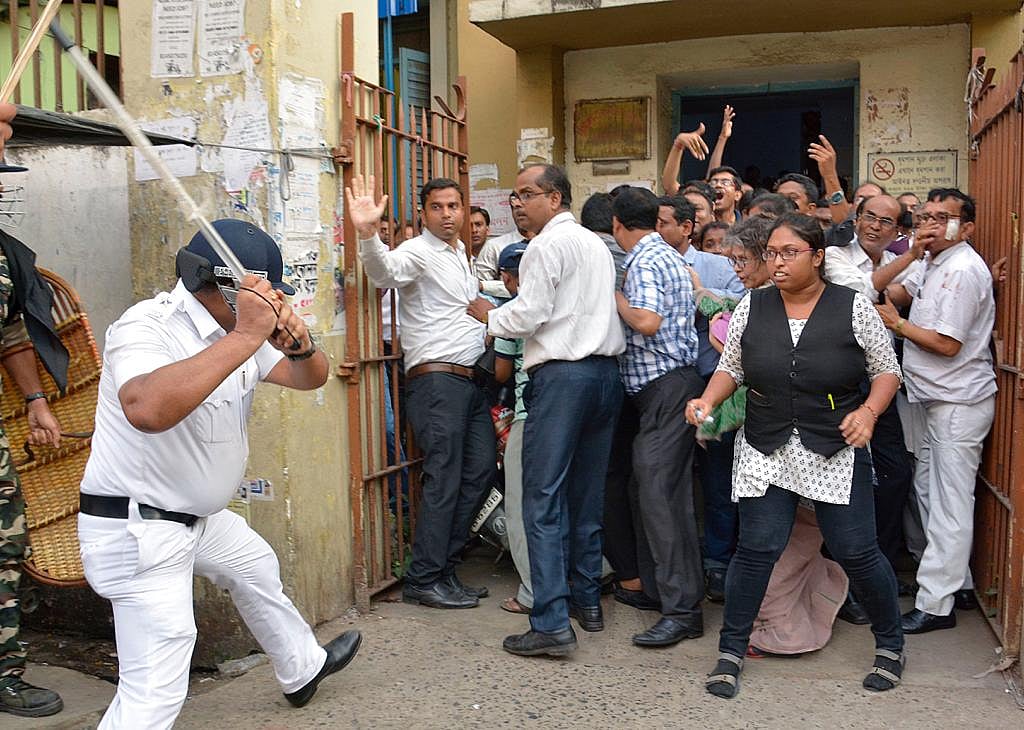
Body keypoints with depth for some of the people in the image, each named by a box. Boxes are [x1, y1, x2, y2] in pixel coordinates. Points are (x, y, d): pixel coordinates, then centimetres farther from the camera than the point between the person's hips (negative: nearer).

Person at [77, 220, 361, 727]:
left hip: (198, 517, 10)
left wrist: (300, 346, -19)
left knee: (256, 567, 30)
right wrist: (246, 337, -41)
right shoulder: (148, 328, -25)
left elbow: (311, 378, 5)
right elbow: (148, 410, -46)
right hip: (135, 528, -10)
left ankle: (301, 669, 54)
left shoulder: (237, 329, 2)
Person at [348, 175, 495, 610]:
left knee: (480, 472, 10)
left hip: (470, 379, 9)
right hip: (436, 378, -9)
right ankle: (424, 581, 1)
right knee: (444, 479, -9)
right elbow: (385, 270, -31)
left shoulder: (461, 253, 20)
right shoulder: (418, 252, -8)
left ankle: (444, 567, 19)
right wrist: (367, 233, -47)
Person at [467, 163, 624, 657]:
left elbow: (528, 314, -12)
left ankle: (551, 624, -9)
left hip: (562, 375, -9)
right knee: (588, 494, 15)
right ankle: (587, 599, 25)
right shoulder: (596, 244, 20)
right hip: (606, 371, 9)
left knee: (543, 499, -7)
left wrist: (490, 316, 7)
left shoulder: (548, 245, -6)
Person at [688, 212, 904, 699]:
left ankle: (890, 642, 29)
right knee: (756, 549, -2)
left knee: (856, 552, 3)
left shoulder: (853, 308, -3)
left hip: (836, 452, -1)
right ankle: (730, 652, 14)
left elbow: (886, 371, 4)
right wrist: (708, 401, -8)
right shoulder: (752, 308, 2)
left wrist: (868, 411, -14)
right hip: (765, 452, 1)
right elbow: (730, 368, 10)